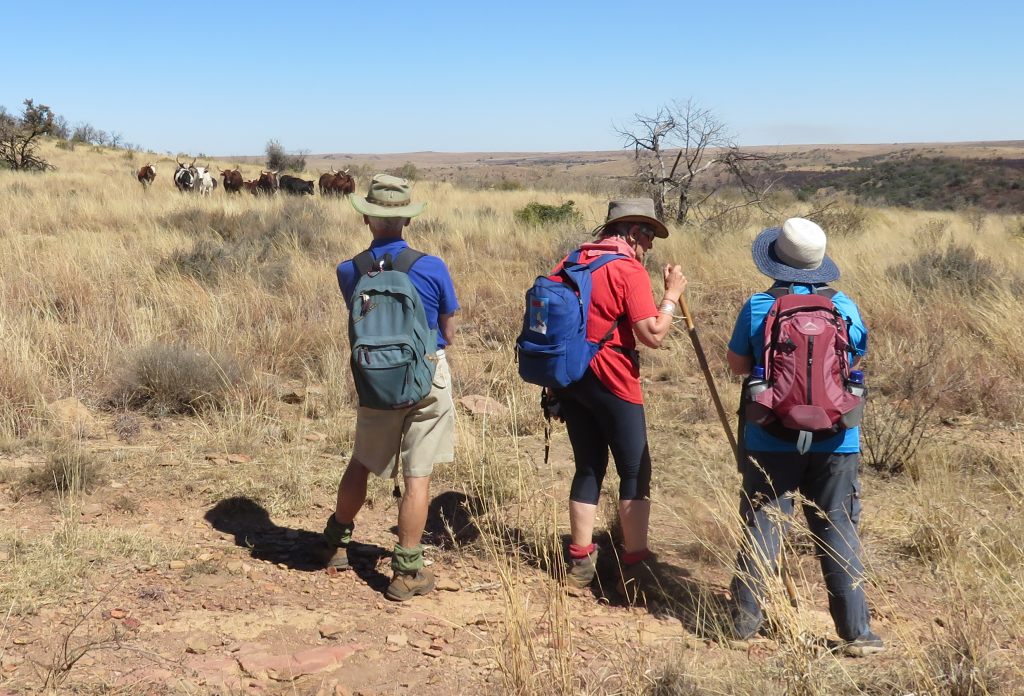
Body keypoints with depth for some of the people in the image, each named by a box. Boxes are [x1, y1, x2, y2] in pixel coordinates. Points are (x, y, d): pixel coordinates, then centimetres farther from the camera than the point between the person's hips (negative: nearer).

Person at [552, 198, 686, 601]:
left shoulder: (571, 263, 11)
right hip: (612, 384, -7)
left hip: (569, 379, 7)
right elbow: (653, 335, -16)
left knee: (588, 468, 15)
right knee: (634, 473, 2)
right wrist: (672, 295, -3)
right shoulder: (629, 270, -11)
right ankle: (635, 569, 2)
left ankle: (580, 563, 17)